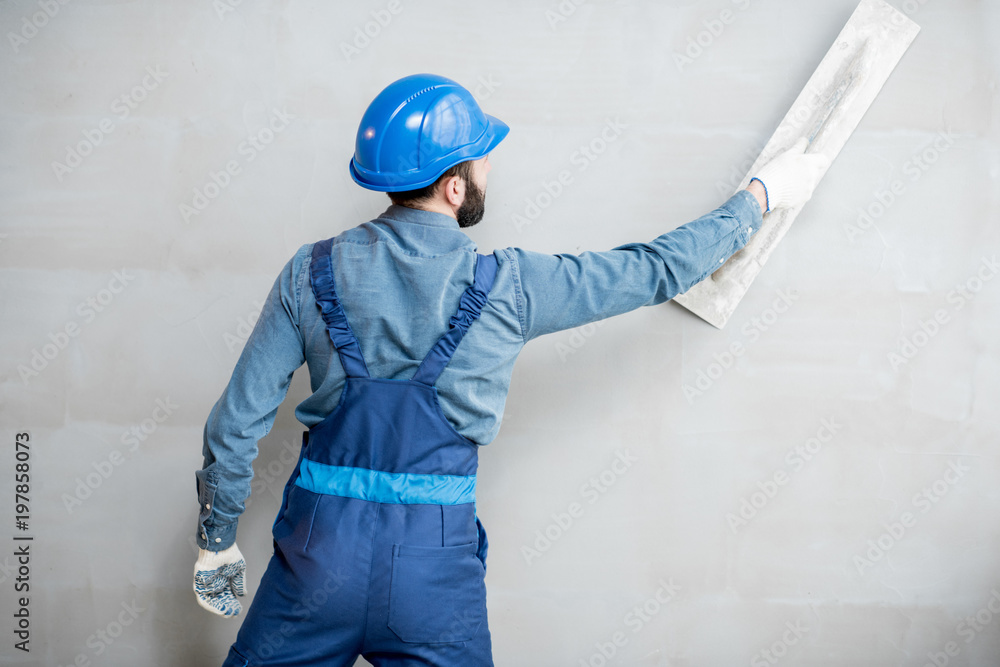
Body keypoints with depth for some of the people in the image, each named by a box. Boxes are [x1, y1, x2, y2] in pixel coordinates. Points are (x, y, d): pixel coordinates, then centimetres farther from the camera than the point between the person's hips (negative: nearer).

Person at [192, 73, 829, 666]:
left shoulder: (312, 273, -3)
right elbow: (658, 270, 1)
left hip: (320, 547, 2)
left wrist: (217, 541, 13)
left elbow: (237, 423, -1)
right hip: (437, 563, -1)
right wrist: (763, 194, 15)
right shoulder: (508, 286, -9)